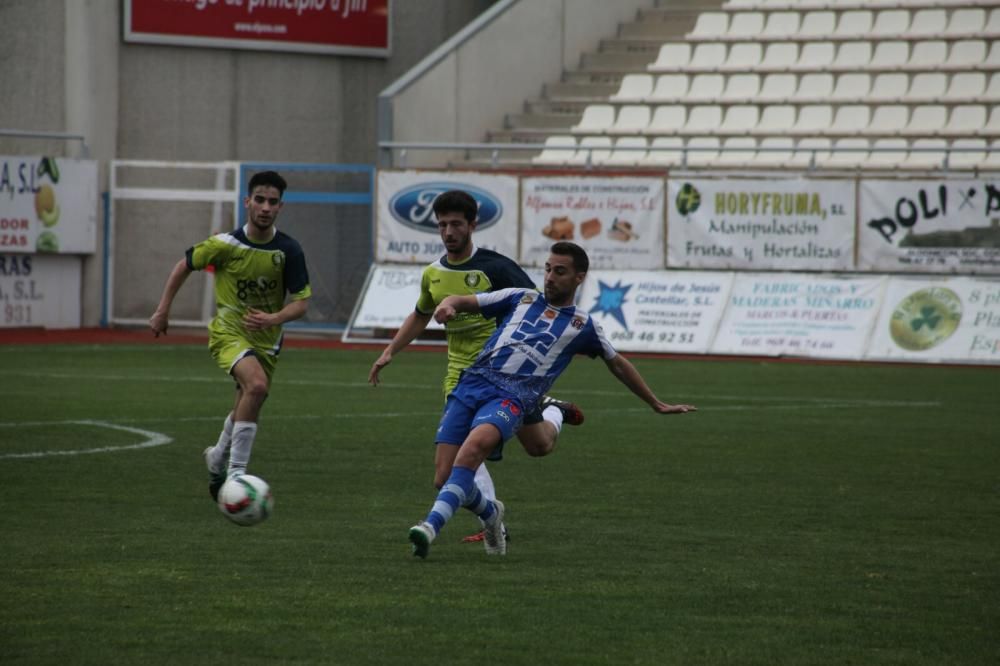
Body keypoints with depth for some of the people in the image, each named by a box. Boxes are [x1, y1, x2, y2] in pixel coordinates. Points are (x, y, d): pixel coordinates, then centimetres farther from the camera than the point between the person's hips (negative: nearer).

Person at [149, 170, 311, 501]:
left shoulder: (288, 250, -11)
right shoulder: (226, 244, -14)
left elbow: (302, 302, -8)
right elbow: (184, 266, 2)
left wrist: (273, 319, -27)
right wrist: (163, 310, 2)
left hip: (266, 337, 4)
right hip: (228, 330, -4)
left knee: (247, 406, 16)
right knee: (256, 385, -30)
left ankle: (219, 458, 48)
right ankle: (236, 473, -25)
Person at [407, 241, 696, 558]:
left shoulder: (583, 325, 17)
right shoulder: (521, 298, 22)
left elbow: (618, 364, 31)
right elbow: (464, 302, 20)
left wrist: (658, 405, 36)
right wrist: (447, 305, -6)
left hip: (511, 397, -3)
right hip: (473, 382, 3)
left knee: (475, 445, -35)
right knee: (445, 476, -4)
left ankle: (431, 526, -44)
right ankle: (491, 514, 31)